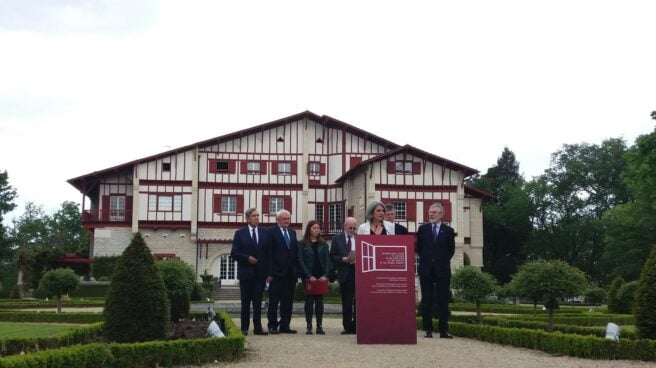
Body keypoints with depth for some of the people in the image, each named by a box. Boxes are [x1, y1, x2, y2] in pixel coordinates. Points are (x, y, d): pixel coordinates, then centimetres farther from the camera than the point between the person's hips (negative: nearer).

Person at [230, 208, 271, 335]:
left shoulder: (265, 233, 7)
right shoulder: (240, 233, 2)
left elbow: (269, 252, 6)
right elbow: (234, 253, -2)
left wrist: (269, 271, -2)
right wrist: (247, 258, -16)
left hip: (260, 273, 2)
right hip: (246, 272, -2)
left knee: (258, 302, 4)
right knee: (246, 302, 5)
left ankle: (258, 327, 7)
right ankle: (244, 328, 11)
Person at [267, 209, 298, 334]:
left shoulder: (292, 232, 14)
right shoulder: (271, 232, -5)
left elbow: (295, 252, 14)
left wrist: (296, 270, 6)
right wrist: (269, 272, -15)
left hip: (290, 273, 6)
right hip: (277, 272, -6)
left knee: (288, 301, 8)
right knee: (274, 301, 2)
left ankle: (285, 326, 14)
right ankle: (272, 326, 9)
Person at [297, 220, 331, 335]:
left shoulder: (323, 244, 9)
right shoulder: (302, 244, 1)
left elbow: (327, 260, 5)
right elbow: (301, 261, -5)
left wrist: (325, 275, -9)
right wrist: (309, 276, -14)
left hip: (321, 277, 2)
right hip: (308, 277, -2)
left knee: (319, 300, 3)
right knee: (309, 300, 0)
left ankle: (319, 326, 5)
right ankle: (309, 326, 3)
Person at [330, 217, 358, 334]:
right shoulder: (337, 239, 7)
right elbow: (332, 256, 4)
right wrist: (343, 259, -12)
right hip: (345, 274, 0)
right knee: (346, 303, 4)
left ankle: (356, 326, 7)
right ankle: (347, 327, 9)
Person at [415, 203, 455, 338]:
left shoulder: (448, 230, 4)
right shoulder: (423, 229, 7)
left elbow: (451, 249, 11)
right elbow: (418, 247, 14)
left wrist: (443, 260, 7)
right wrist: (425, 259, 9)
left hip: (442, 269, -1)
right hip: (426, 269, 1)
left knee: (443, 299, -1)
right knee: (426, 300, 1)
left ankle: (443, 330, 2)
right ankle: (428, 329, 5)